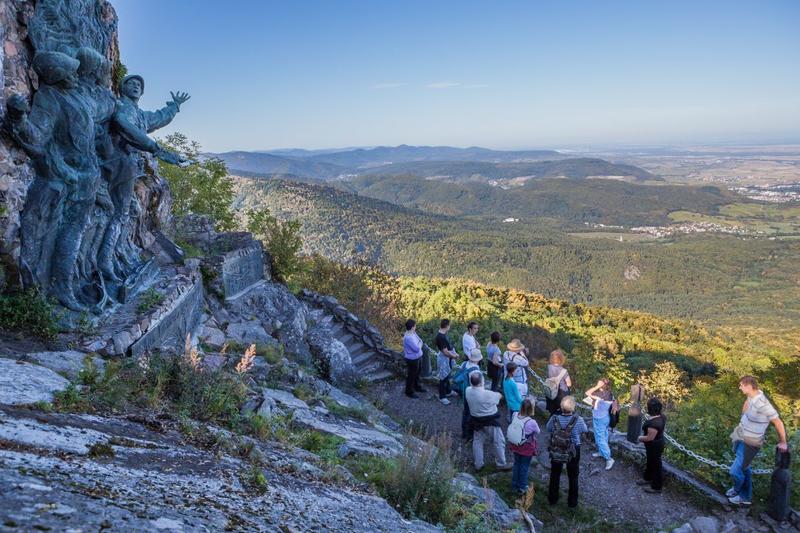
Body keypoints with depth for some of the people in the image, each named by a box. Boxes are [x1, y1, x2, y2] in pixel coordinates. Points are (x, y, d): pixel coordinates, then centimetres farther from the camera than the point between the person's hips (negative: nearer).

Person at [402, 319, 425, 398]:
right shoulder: (408, 338, -33)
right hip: (412, 359, -9)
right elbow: (417, 348, -29)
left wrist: (419, 345, -8)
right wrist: (420, 344, -10)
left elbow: (420, 341, 9)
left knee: (416, 374, 27)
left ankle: (416, 387, 47)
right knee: (411, 375, 9)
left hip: (417, 357, 9)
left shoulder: (413, 333, -3)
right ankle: (409, 391, 26)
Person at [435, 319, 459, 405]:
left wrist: (454, 353, 2)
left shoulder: (443, 334, 2)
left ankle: (448, 391, 43)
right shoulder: (440, 337, -30)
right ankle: (442, 397, 16)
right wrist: (454, 356, -12)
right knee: (443, 378, 3)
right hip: (443, 360, -10)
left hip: (447, 360, 10)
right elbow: (445, 352, -27)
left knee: (447, 376, 25)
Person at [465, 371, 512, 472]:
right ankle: (501, 464, 28)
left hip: (476, 421, 5)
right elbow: (499, 396, -10)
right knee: (499, 442, 15)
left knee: (477, 442, 20)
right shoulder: (487, 394, -31)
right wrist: (498, 393, 8)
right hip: (490, 422, -5)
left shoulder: (468, 391, -16)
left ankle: (478, 464, 32)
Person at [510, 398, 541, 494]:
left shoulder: (515, 415, -19)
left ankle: (514, 485, 40)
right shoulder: (532, 422, -32)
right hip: (527, 449, -4)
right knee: (524, 467, 17)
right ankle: (522, 487, 33)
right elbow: (538, 432, -11)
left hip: (516, 446, 4)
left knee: (516, 464, 24)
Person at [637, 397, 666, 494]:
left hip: (654, 447, -9)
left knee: (656, 465, 10)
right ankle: (648, 478, 48)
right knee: (650, 462, 27)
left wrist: (641, 438, -11)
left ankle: (656, 487, 28)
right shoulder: (661, 417, -7)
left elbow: (650, 437, -29)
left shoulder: (653, 423, -37)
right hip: (658, 443, 9)